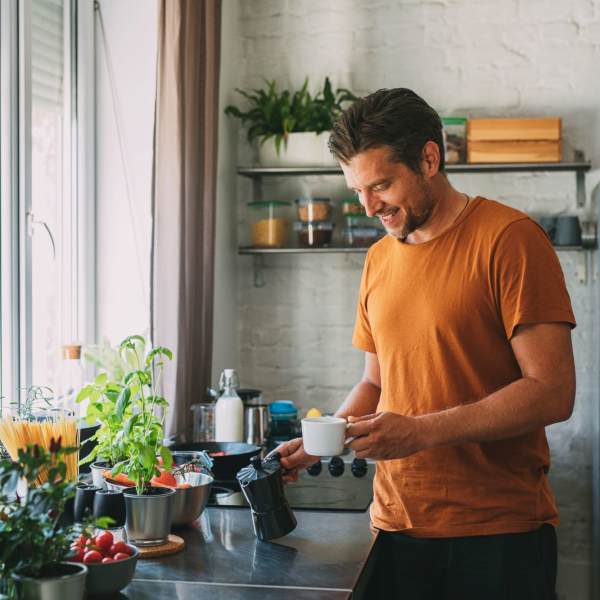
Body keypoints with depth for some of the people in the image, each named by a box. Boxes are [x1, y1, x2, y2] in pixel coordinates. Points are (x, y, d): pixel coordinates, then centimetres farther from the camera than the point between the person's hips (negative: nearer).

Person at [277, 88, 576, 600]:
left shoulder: (508, 238, -10)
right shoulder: (379, 260, 10)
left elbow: (553, 392, -16)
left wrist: (423, 431, -21)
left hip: (499, 534, -5)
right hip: (398, 528, 6)